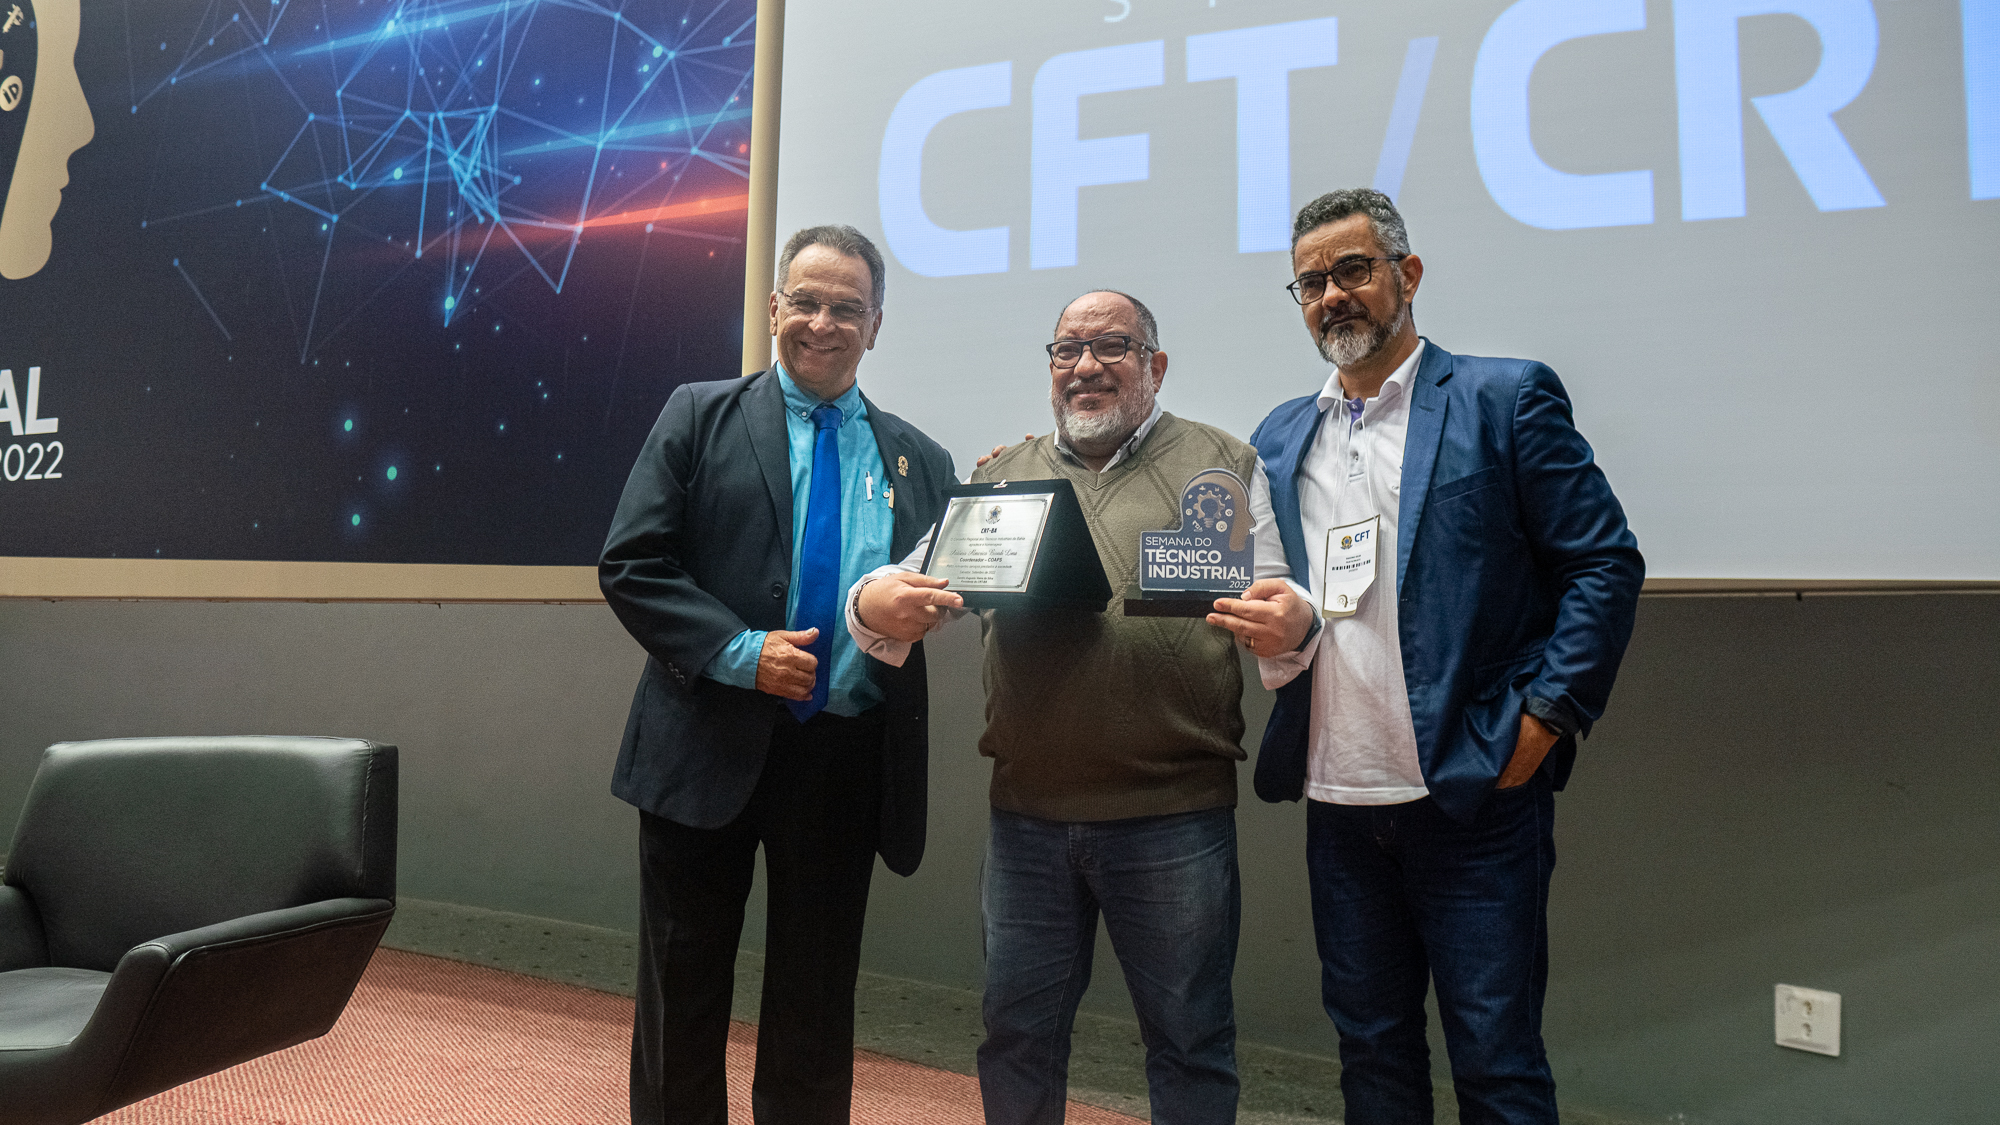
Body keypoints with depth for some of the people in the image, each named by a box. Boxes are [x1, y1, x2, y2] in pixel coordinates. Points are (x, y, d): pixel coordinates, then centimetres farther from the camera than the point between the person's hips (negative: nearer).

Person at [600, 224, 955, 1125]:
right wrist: (740, 652, -17)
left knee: (816, 1000, 15)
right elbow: (631, 565, -6)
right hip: (710, 743, -1)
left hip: (846, 759, 2)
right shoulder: (700, 416, 2)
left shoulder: (919, 462, 9)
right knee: (683, 989, 13)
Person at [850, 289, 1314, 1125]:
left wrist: (1289, 620, -21)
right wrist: (876, 604, -15)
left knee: (1189, 1040, 10)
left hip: (1176, 812, -2)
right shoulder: (1002, 475, 13)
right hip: (1028, 810, 3)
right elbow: (927, 577, 8)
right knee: (1017, 1030, 15)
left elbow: (1275, 599, 2)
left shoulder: (1223, 464, 5)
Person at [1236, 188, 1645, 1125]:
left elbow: (1606, 564, -4)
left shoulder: (1504, 399, -2)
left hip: (1473, 794, -4)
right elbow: (1262, 594, 18)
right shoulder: (1280, 439, 12)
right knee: (1370, 1049, 16)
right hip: (1339, 802, 5)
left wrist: (1546, 716, -11)